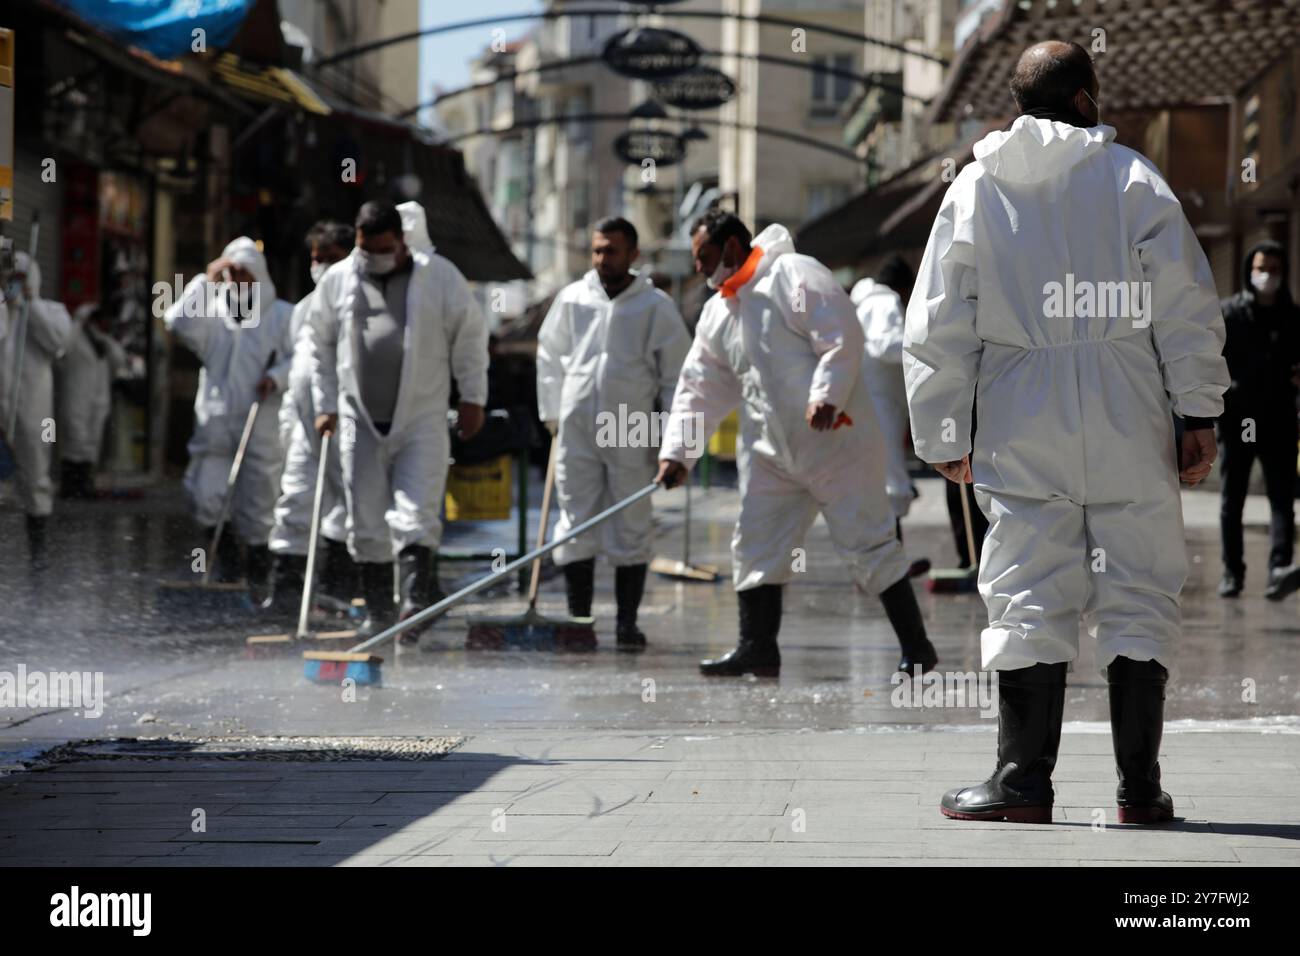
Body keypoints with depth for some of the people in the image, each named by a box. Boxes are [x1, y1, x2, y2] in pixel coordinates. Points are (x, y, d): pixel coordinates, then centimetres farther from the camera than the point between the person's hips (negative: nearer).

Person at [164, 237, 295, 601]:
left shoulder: (281, 315, 5)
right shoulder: (211, 313, 10)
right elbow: (180, 323, -8)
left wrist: (277, 377, -14)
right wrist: (207, 281, -7)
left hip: (262, 430, -2)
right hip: (215, 425, 2)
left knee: (257, 510, 2)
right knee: (206, 500, -9)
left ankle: (259, 582, 16)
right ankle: (224, 561, 15)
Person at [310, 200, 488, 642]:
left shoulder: (439, 276, -1)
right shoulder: (337, 281, 6)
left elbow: (471, 336, 5)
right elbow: (321, 345, 16)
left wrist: (472, 398, 2)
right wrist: (325, 404, 13)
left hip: (422, 419, -3)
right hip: (360, 420, 3)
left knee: (416, 515, -12)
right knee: (366, 522, 4)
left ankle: (416, 601, -16)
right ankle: (377, 610, 13)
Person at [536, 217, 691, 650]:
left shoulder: (656, 306, 2)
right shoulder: (572, 298, 8)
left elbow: (676, 374, 4)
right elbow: (549, 357, 17)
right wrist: (552, 414, 11)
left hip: (632, 432, -2)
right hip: (577, 430, 2)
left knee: (631, 530, 2)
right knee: (575, 526, 3)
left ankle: (627, 623, 7)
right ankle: (578, 619, 9)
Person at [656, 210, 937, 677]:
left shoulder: (793, 275, -9)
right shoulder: (716, 313, 16)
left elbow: (842, 336, -17)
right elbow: (700, 388, 17)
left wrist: (825, 396, -26)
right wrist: (677, 451, 10)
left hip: (834, 439, -8)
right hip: (770, 451, 8)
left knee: (868, 542, -6)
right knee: (755, 546, 6)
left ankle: (916, 647, -1)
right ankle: (758, 648, 14)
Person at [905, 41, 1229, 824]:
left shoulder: (974, 190, 6)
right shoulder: (1133, 178, 0)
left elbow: (938, 329, 6)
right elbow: (1187, 305, -3)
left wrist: (945, 438, 13)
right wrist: (1199, 413, 3)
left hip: (1021, 427, 1)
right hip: (1126, 423, -1)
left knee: (1029, 597, 4)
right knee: (1140, 596, 5)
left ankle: (1024, 781, 2)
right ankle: (1140, 785, 6)